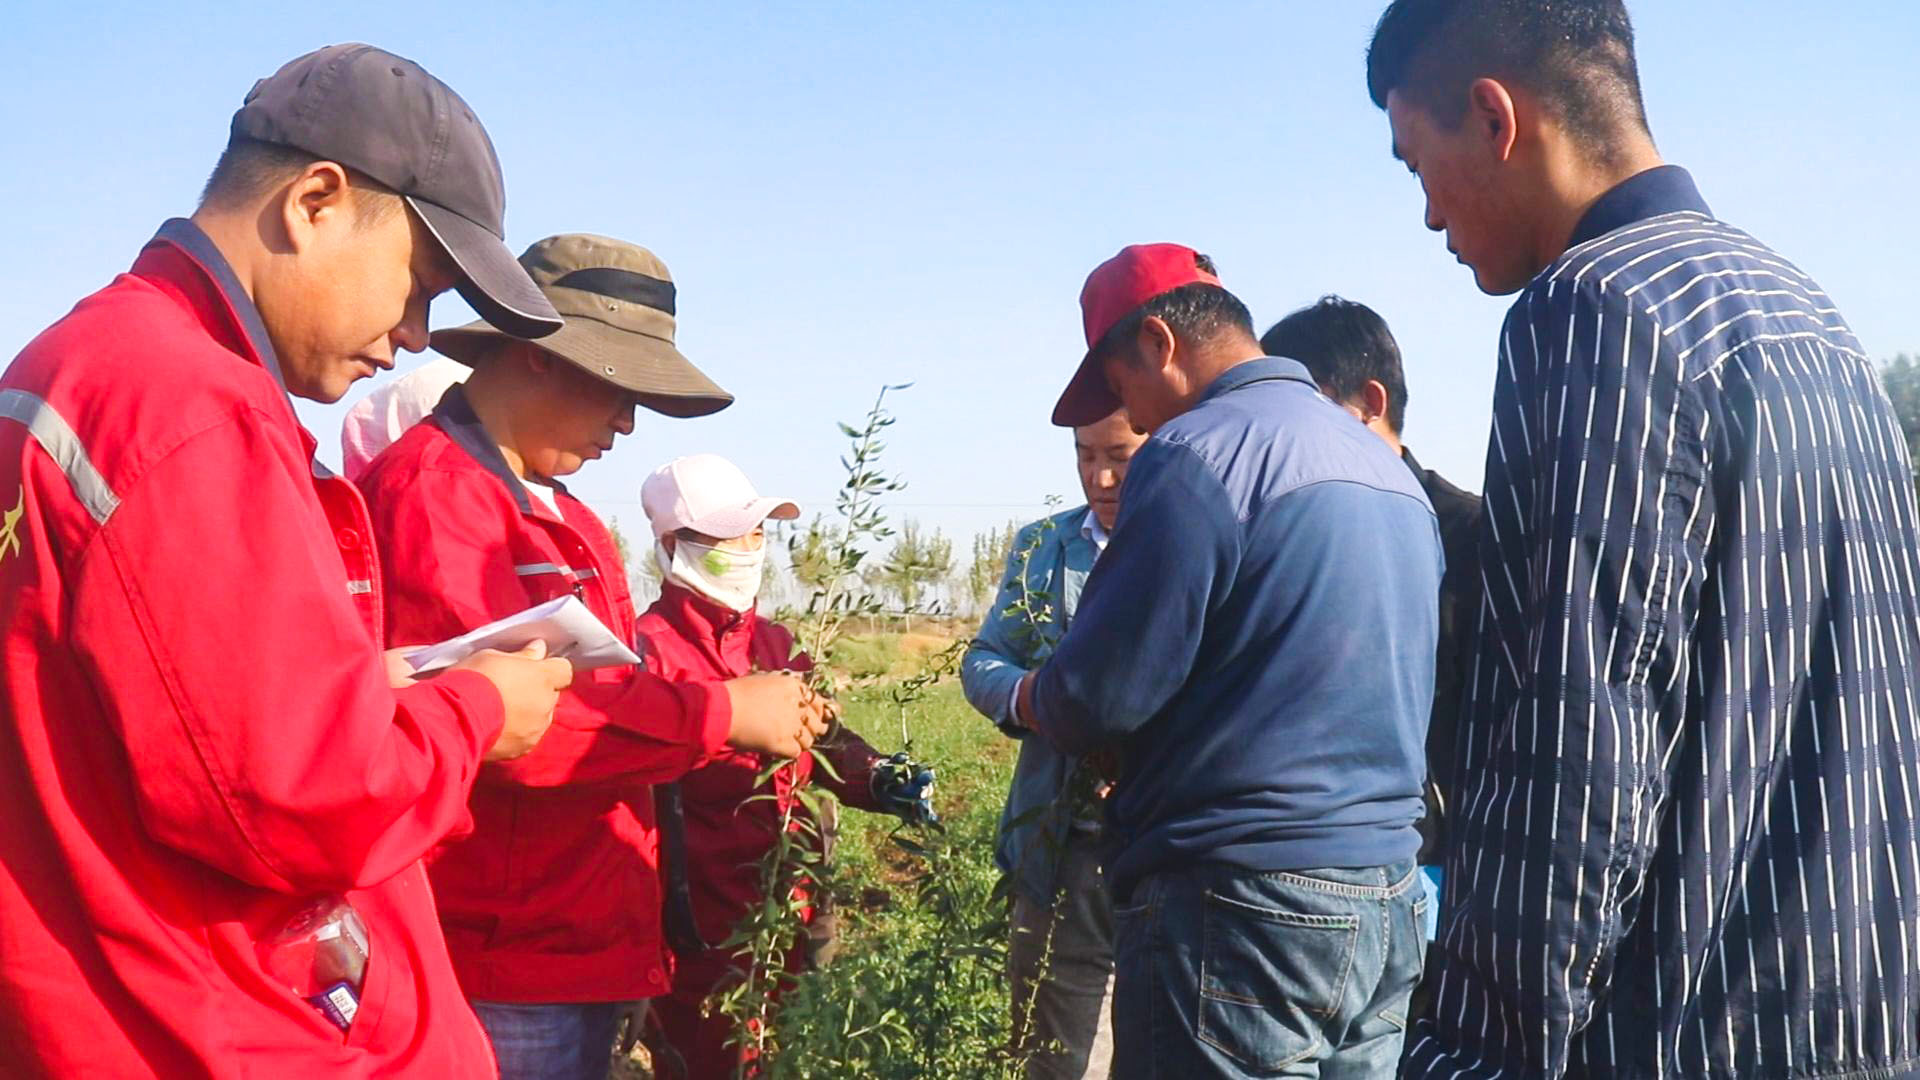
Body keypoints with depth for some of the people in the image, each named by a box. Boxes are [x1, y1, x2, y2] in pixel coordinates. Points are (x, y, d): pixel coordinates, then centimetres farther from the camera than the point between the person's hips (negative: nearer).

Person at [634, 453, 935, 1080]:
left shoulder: (775, 643, 13)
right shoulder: (651, 649, -11)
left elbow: (819, 737, 18)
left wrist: (875, 780, -2)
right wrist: (667, 898, -18)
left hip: (786, 906, 8)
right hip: (703, 920, -7)